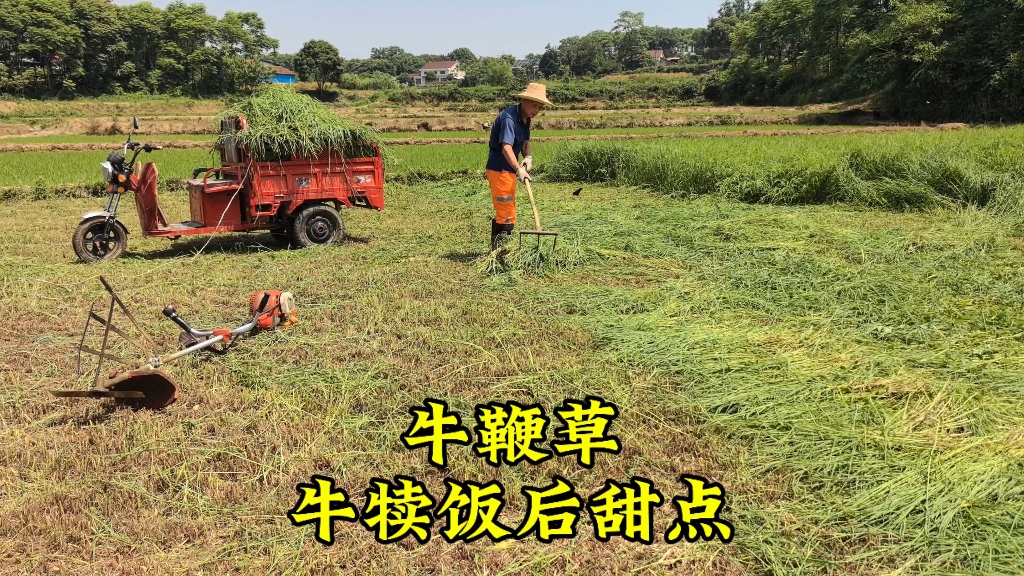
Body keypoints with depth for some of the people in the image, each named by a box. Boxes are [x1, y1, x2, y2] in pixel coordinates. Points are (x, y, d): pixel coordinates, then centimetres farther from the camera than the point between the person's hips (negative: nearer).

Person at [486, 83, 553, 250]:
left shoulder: (525, 119, 8)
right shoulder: (509, 118, -22)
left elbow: (525, 142, 22)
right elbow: (506, 148, -33)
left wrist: (527, 157, 0)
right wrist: (519, 169, -45)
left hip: (509, 170, 10)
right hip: (499, 170, -10)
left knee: (504, 211, 19)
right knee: (506, 213, -11)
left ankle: (496, 248, 31)